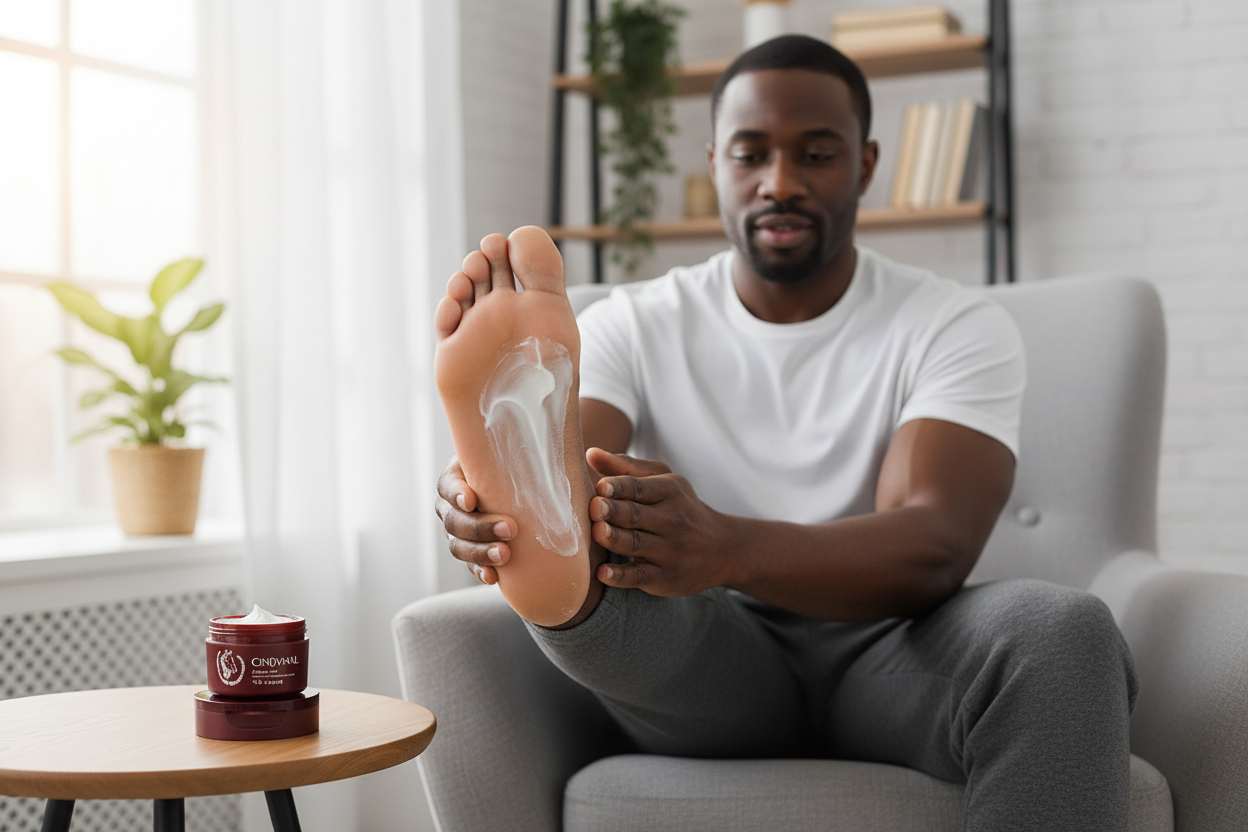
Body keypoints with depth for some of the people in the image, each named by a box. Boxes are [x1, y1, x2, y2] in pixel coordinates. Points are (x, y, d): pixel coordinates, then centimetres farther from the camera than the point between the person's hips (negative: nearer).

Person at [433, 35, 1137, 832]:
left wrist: (727, 548, -38)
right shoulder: (633, 325, 5)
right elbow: (564, 481, -13)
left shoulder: (955, 326, -1)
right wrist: (501, 501, -40)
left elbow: (933, 549, -18)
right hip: (706, 672, 1)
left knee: (1060, 628, -33)